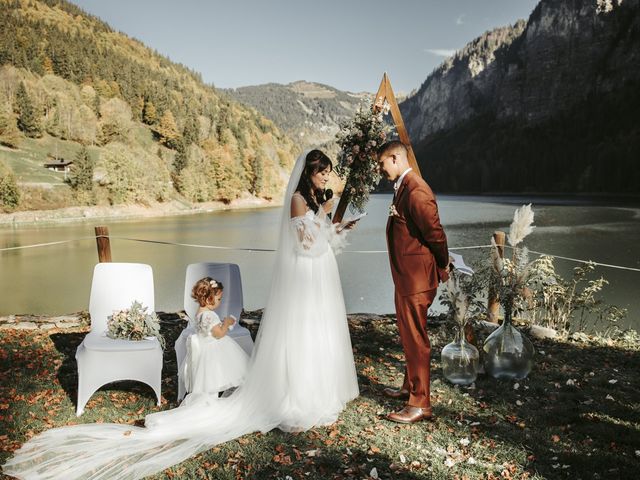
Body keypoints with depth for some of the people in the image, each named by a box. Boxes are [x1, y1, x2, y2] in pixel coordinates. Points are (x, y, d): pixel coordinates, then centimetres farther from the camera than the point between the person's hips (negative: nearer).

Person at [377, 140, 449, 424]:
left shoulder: (416, 192, -22)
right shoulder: (403, 187, 11)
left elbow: (436, 234, -19)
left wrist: (441, 269, -4)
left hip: (416, 278, -10)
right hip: (406, 276, 10)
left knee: (415, 339, 0)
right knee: (408, 335, 22)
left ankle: (420, 404, 13)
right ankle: (410, 387, 39)